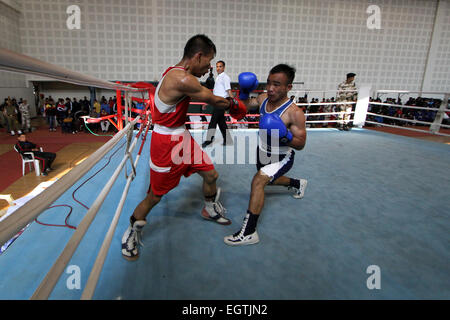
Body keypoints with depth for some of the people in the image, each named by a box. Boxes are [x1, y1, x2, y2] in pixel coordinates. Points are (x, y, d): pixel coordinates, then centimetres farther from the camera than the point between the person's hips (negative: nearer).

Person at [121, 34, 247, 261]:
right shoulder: (183, 79, -26)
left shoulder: (177, 73, 6)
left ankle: (210, 210, 42)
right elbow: (214, 101, -13)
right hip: (166, 142, -10)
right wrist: (235, 105, 6)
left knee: (210, 175, 15)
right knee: (155, 196, 6)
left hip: (182, 136, 10)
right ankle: (131, 233, 31)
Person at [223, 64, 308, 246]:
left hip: (281, 157, -7)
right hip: (262, 152, 8)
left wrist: (285, 137, -42)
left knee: (258, 181, -28)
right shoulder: (263, 98, -12)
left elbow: (300, 144, -23)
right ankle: (297, 184, 63)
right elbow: (245, 106, 6)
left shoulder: (294, 113, -29)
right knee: (270, 181, 30)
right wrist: (244, 91, -13)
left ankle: (249, 233, -19)